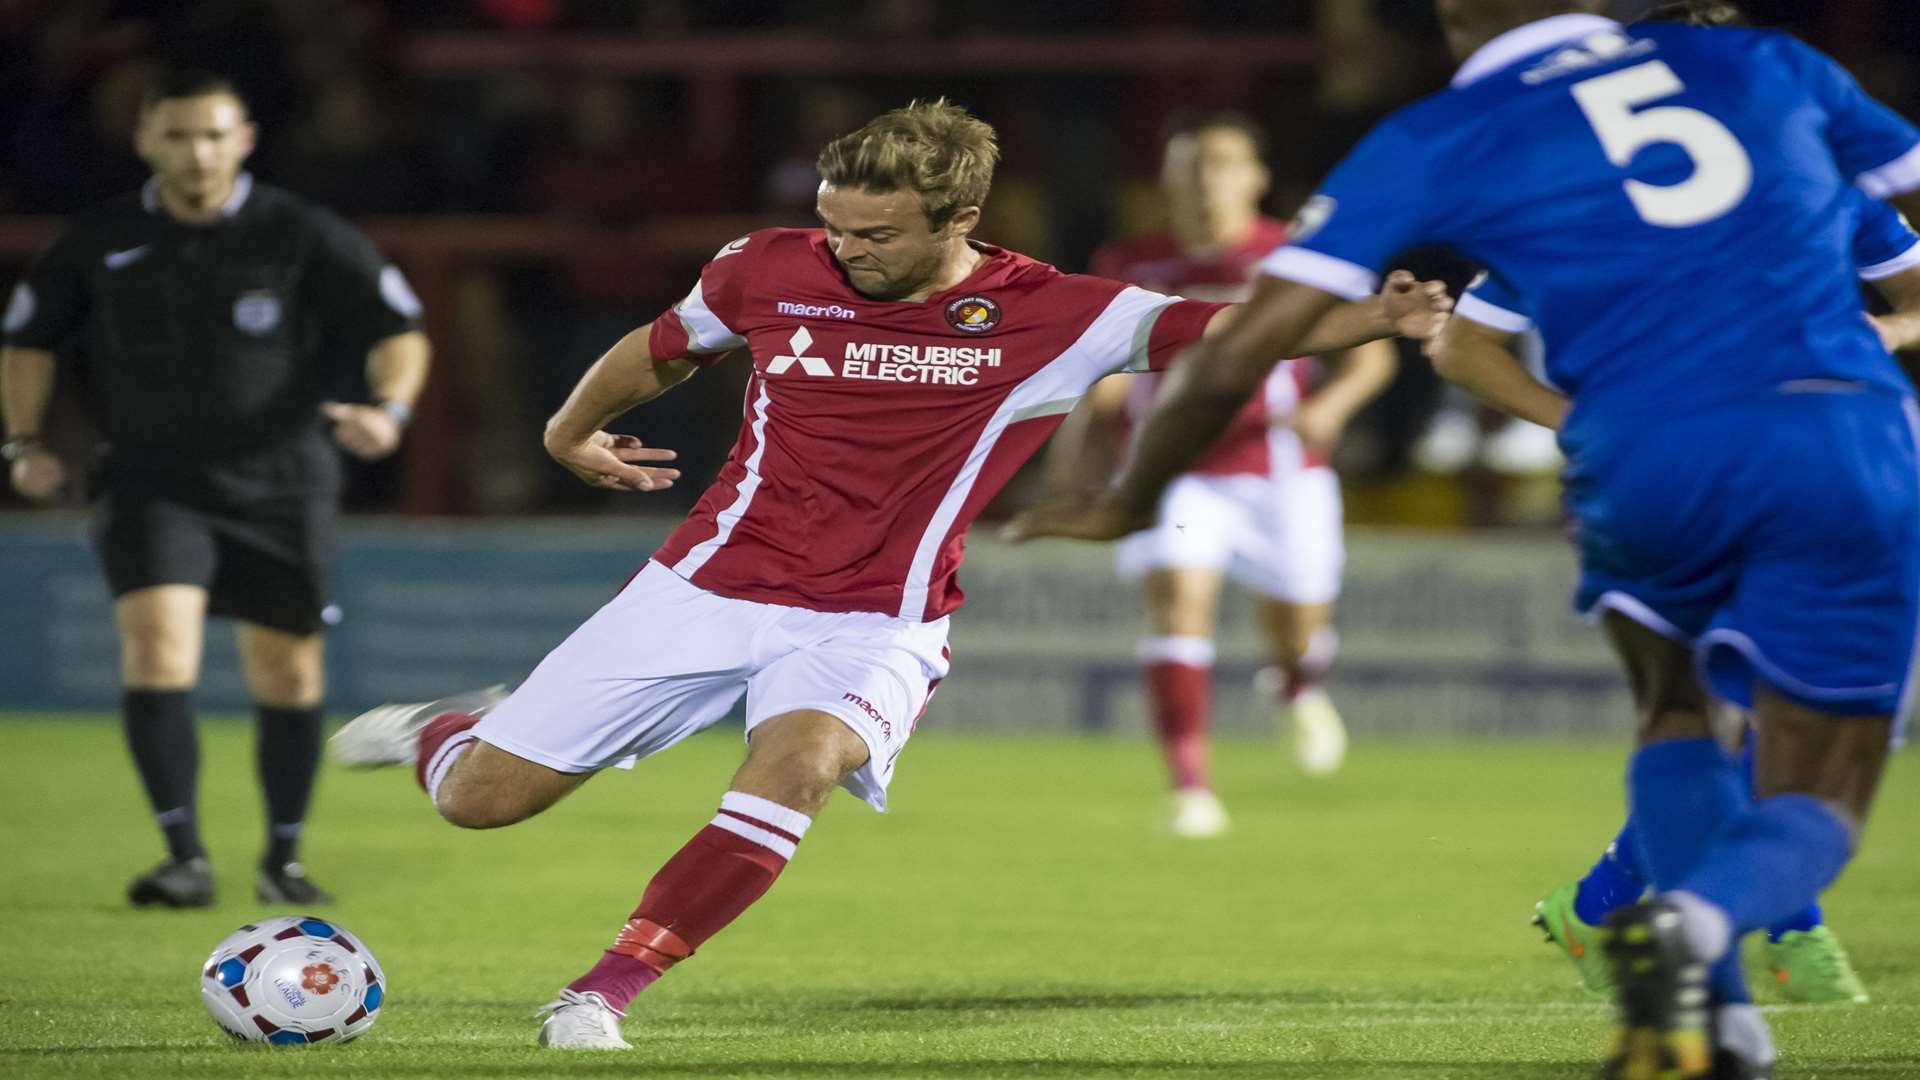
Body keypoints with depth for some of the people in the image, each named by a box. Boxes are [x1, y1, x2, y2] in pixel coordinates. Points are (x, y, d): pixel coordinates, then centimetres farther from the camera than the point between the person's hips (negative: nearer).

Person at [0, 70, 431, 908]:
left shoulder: (304, 238, -5)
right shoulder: (99, 243, 1)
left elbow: (399, 332, -2)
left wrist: (388, 409, -21)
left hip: (279, 488, 0)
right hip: (153, 487, 0)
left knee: (288, 679, 5)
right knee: (157, 652, -20)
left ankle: (283, 859, 25)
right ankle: (185, 860, -18)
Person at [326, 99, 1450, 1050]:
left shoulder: (1044, 319, -11)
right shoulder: (769, 270, -3)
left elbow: (1211, 329, -21)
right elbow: (661, 350, 18)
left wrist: (1360, 323, -37)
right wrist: (571, 433, 31)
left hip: (871, 628, -2)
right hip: (706, 585, 2)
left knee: (796, 766, -37)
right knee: (482, 798, 2)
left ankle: (606, 996, -28)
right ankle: (447, 730, 40)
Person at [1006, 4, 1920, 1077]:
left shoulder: (1439, 140, 13)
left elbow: (1235, 361, 12)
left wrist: (1131, 502, 27)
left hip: (1651, 463, -1)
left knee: (1676, 707, 29)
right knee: (1815, 809, 12)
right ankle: (1695, 925, -21)